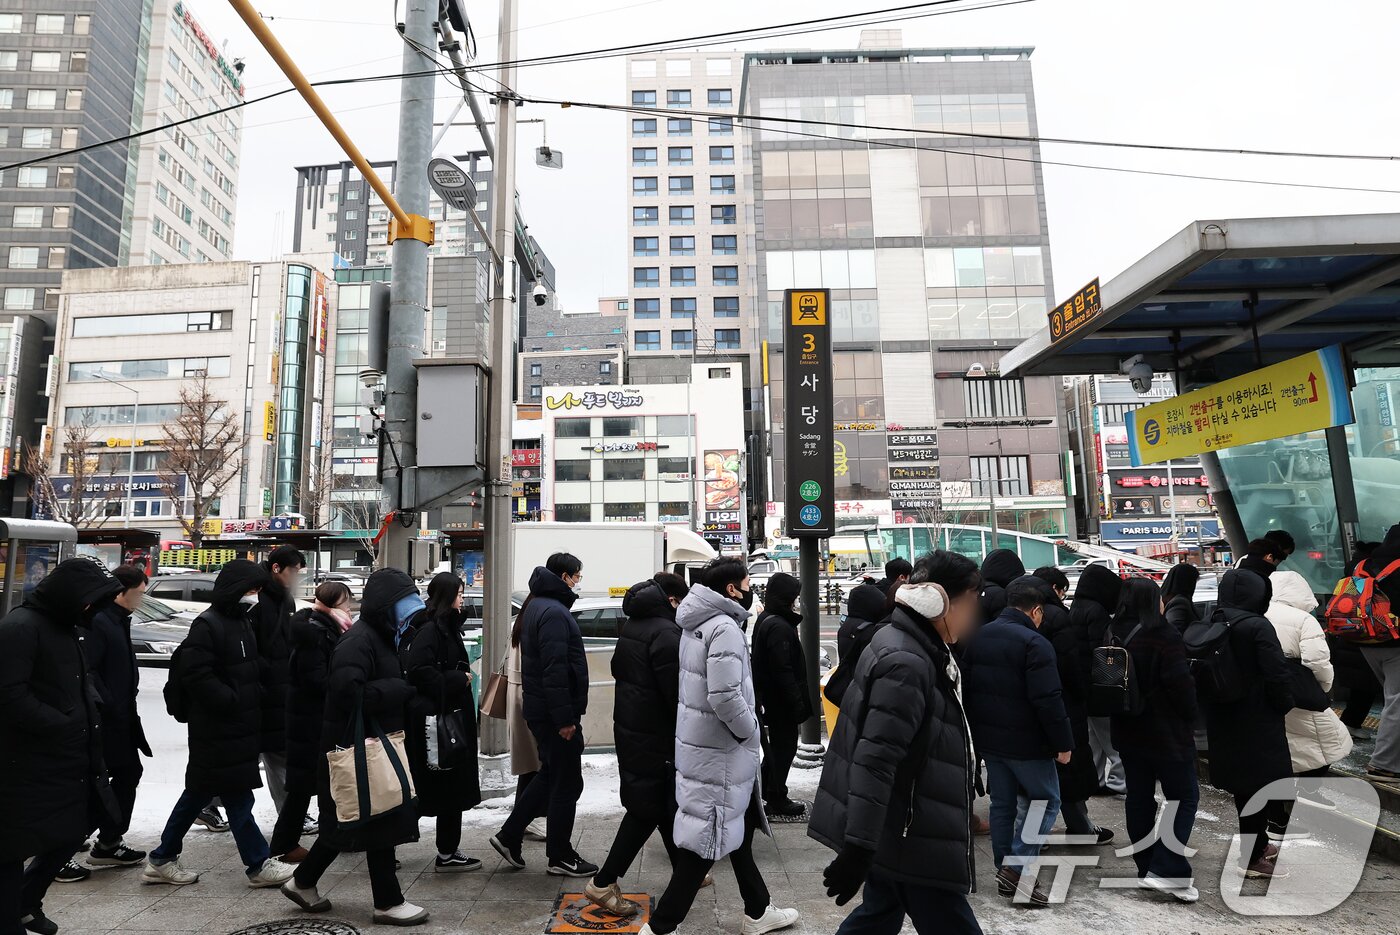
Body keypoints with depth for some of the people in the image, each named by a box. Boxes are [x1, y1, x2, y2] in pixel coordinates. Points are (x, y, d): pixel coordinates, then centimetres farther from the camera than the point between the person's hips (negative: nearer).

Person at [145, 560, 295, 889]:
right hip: (218, 730, -10)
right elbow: (196, 675, -23)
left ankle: (161, 861, 30)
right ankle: (260, 865, 7)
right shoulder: (208, 625, -16)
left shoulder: (240, 622, 14)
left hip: (238, 727, 10)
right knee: (237, 797, -1)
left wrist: (254, 697, 8)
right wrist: (232, 701, -20)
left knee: (199, 793, 17)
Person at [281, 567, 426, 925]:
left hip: (376, 744, 10)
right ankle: (388, 903, 13)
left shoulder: (383, 637, 13)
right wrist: (401, 688, -23)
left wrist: (407, 689, 1)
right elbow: (347, 692, -30)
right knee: (380, 821, 0)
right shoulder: (358, 640, -20)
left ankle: (303, 882, 34)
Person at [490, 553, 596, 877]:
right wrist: (565, 718, -24)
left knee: (549, 775, 22)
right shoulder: (554, 612, -19)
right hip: (556, 713, -10)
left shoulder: (536, 607, 14)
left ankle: (509, 836, 27)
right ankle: (560, 857, 14)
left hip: (539, 709, 10)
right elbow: (555, 670, -26)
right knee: (567, 783, 2)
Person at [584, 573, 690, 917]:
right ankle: (603, 883, 6)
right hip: (655, 735, -10)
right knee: (649, 808, 1)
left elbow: (618, 668, 18)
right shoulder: (666, 633, -20)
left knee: (665, 801, 21)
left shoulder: (630, 626, 9)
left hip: (629, 727, 10)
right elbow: (676, 691, -21)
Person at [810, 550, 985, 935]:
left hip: (892, 832, 10)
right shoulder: (907, 664, -23)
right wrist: (858, 849, -30)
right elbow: (874, 763, -29)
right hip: (908, 840, -10)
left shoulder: (914, 651, 10)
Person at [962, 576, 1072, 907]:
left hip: (988, 737, 7)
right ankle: (1017, 866, 1)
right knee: (1046, 798, 9)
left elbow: (967, 687, 13)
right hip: (1026, 742, -7)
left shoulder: (979, 637, 7)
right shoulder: (1035, 644, -18)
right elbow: (1048, 701, -22)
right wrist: (1063, 742, -12)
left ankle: (1006, 872, 22)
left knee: (1002, 803, 15)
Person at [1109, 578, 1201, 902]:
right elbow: (1180, 683, -17)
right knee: (1185, 797, 3)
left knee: (1139, 797, 12)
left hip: (1127, 731, 7)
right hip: (1166, 732, -7)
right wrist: (1190, 719, -1)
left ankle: (1147, 868, 19)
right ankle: (1166, 870, -4)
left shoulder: (1114, 635, 5)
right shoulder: (1163, 636, -16)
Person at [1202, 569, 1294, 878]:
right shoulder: (1257, 626, -17)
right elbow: (1278, 673, -18)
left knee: (1243, 781, 18)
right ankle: (1253, 857, 8)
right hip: (1258, 718, -7)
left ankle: (1256, 843, 33)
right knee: (1261, 781, 3)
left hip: (1223, 717, 7)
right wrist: (1285, 704, 0)